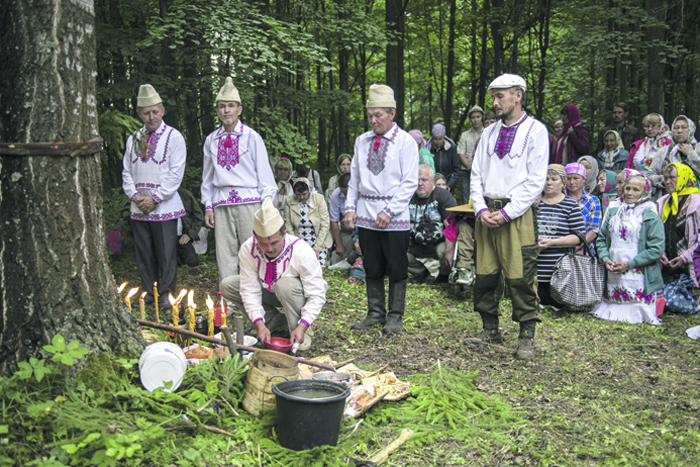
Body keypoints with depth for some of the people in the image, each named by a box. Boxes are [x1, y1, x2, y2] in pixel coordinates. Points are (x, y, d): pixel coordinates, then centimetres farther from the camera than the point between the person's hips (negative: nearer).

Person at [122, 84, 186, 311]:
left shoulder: (174, 137, -1)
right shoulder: (133, 139, 14)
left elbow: (175, 173, -7)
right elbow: (127, 171, 14)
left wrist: (155, 198, -12)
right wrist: (135, 196, -3)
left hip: (164, 206, -5)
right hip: (138, 207, 5)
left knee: (166, 254, -2)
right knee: (144, 253, 9)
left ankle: (167, 294, 9)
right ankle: (149, 291, 21)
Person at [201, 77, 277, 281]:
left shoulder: (252, 137, 2)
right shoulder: (211, 140, 12)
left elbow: (264, 172, 3)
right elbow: (207, 176, 17)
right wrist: (208, 206, 11)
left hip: (249, 201, -3)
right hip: (222, 203, 3)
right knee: (225, 252, 3)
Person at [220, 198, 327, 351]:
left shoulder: (302, 251, -32)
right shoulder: (248, 249, -22)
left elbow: (316, 296, -28)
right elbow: (250, 290, -19)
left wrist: (302, 326, -40)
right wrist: (259, 324, -31)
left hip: (298, 294, -5)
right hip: (270, 293, 5)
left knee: (285, 284, -39)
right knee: (227, 285, -13)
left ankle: (301, 331, -14)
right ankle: (277, 322, -5)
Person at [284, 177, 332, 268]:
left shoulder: (319, 199, -8)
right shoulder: (289, 201, -3)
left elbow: (325, 225, -9)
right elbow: (288, 225, -2)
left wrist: (317, 248, -12)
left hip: (318, 241, -1)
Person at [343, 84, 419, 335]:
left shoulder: (405, 142, -4)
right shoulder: (362, 141, 11)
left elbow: (410, 182, -7)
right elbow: (354, 177, 16)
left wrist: (389, 211, -15)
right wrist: (350, 207, 4)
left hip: (394, 217, -4)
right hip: (365, 215, 5)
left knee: (396, 268, 2)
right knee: (372, 268, 10)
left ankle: (395, 317, 13)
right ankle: (375, 313, 21)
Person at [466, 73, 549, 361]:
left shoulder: (535, 130, -2)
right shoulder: (490, 132, 14)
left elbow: (536, 180, -8)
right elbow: (476, 174, 13)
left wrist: (507, 213, -12)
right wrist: (481, 209, -2)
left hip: (517, 215, -5)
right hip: (486, 214, 5)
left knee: (521, 280, -3)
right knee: (484, 275, 8)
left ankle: (526, 337, 8)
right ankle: (490, 331, 22)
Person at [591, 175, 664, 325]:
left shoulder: (651, 218, -2)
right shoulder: (613, 213, 13)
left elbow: (656, 249, -9)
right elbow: (601, 239, 15)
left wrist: (629, 264, -14)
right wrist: (606, 259, -4)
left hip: (639, 279, -4)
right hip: (613, 279, 4)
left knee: (635, 315, -4)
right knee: (611, 311, 6)